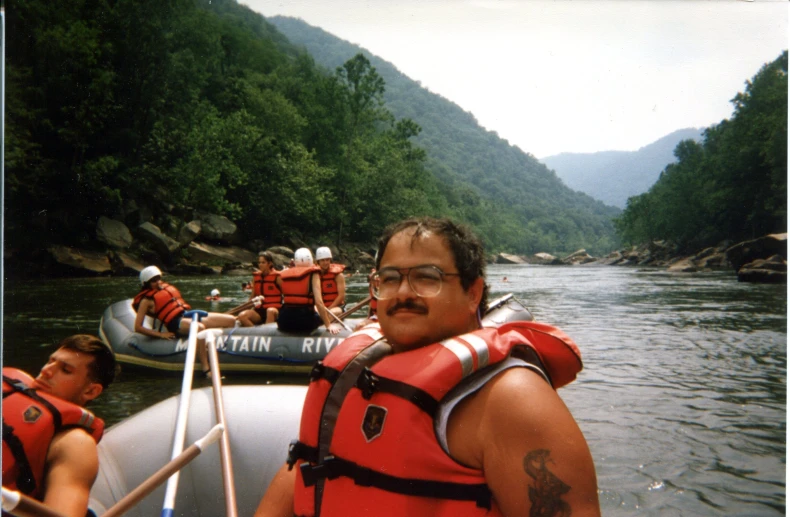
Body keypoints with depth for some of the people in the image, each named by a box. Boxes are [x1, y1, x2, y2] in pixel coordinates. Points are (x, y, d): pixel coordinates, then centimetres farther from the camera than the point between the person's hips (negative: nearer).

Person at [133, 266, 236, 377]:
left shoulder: (166, 287, 23)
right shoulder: (146, 300, 4)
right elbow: (138, 327, -3)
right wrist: (160, 334, -11)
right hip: (176, 324, -8)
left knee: (231, 320, -4)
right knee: (199, 328, -42)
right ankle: (206, 370, -45)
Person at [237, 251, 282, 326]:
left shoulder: (277, 277, -4)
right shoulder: (256, 276, 10)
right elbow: (253, 296, 17)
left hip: (274, 309, -5)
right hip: (259, 310, 5)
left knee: (270, 311, -41)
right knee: (242, 316, -23)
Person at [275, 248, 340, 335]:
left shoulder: (282, 276, 8)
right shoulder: (313, 274, -2)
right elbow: (319, 302, -11)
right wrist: (329, 325, -9)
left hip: (284, 324, 2)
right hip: (305, 320, -2)